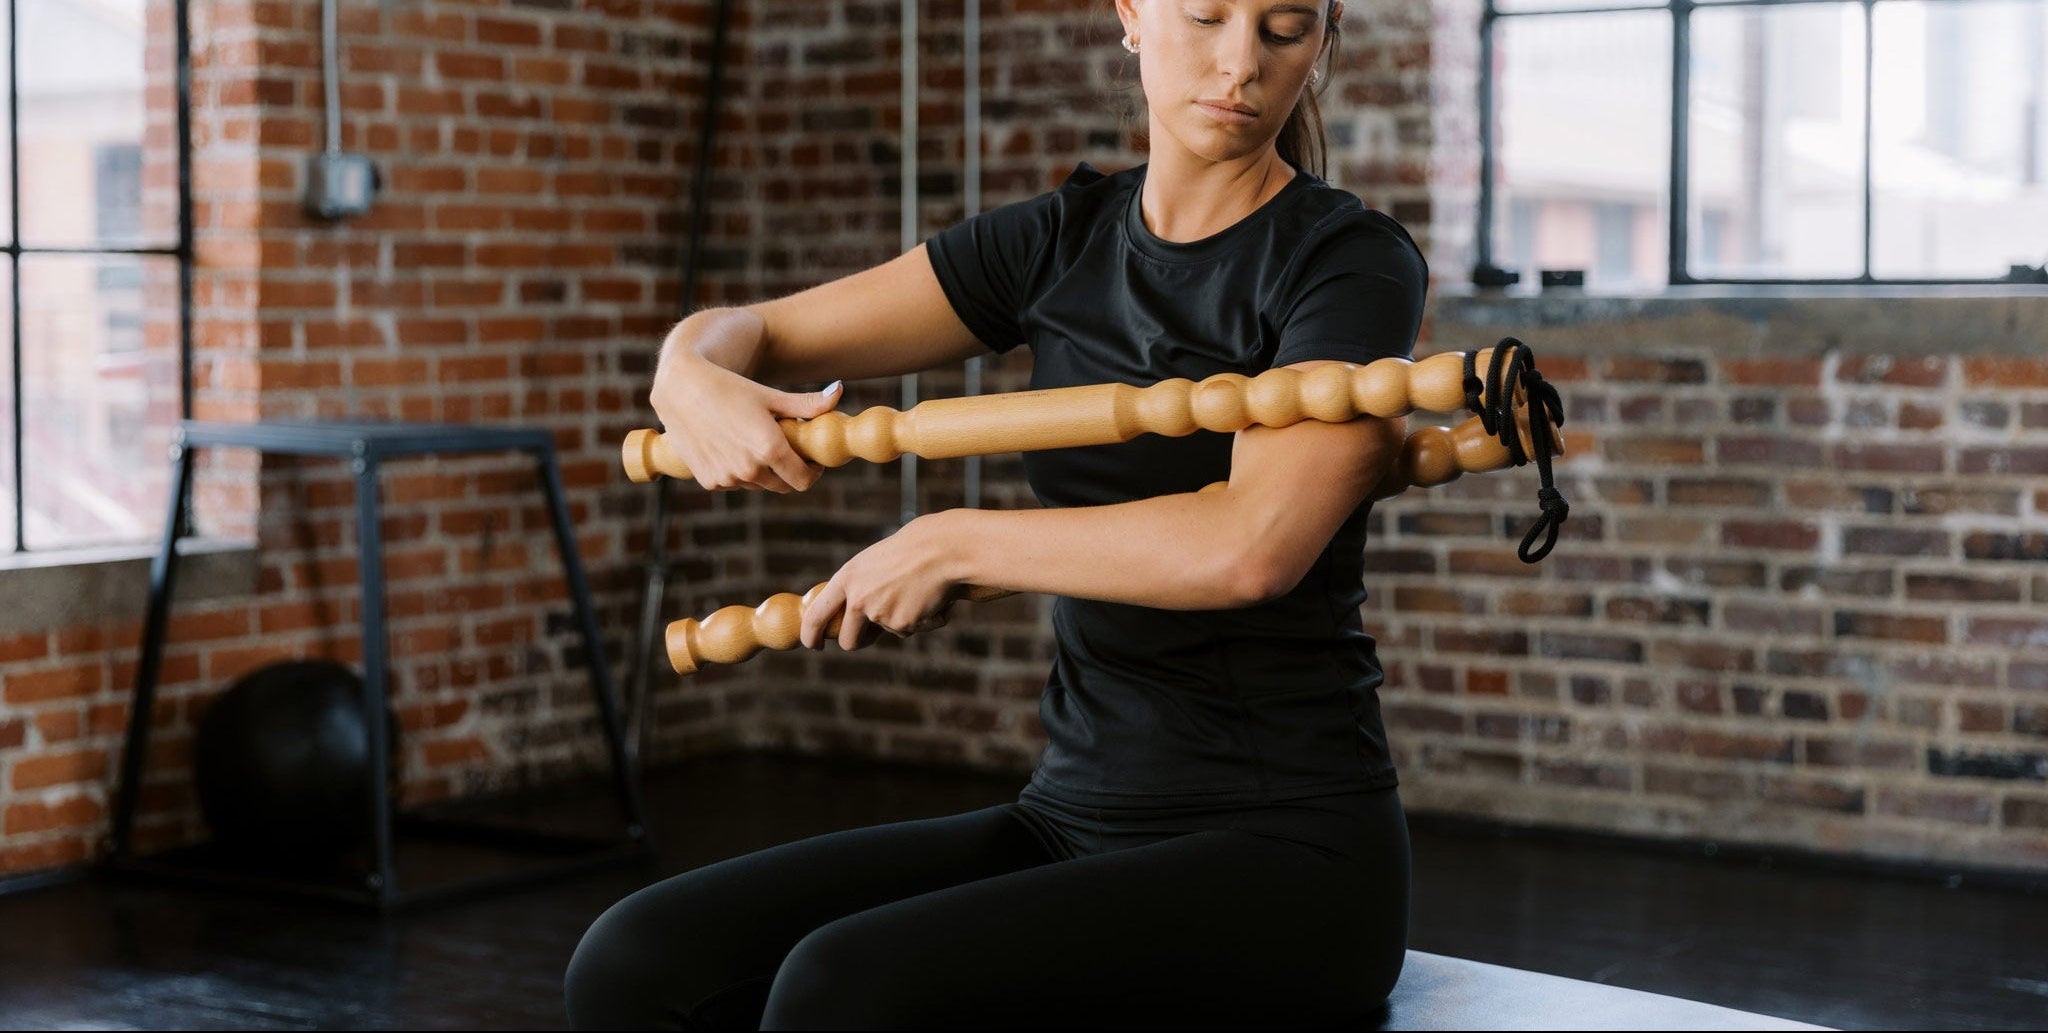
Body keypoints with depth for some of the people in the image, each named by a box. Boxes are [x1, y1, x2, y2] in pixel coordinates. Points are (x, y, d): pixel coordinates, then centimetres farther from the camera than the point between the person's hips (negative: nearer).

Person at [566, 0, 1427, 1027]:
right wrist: (695, 382, -12)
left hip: (1282, 854, -6)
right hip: (1076, 816, 6)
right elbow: (742, 333, 13)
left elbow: (1251, 547, -25)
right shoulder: (1066, 241, 10)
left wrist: (950, 543, -14)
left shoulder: (1354, 264, -8)